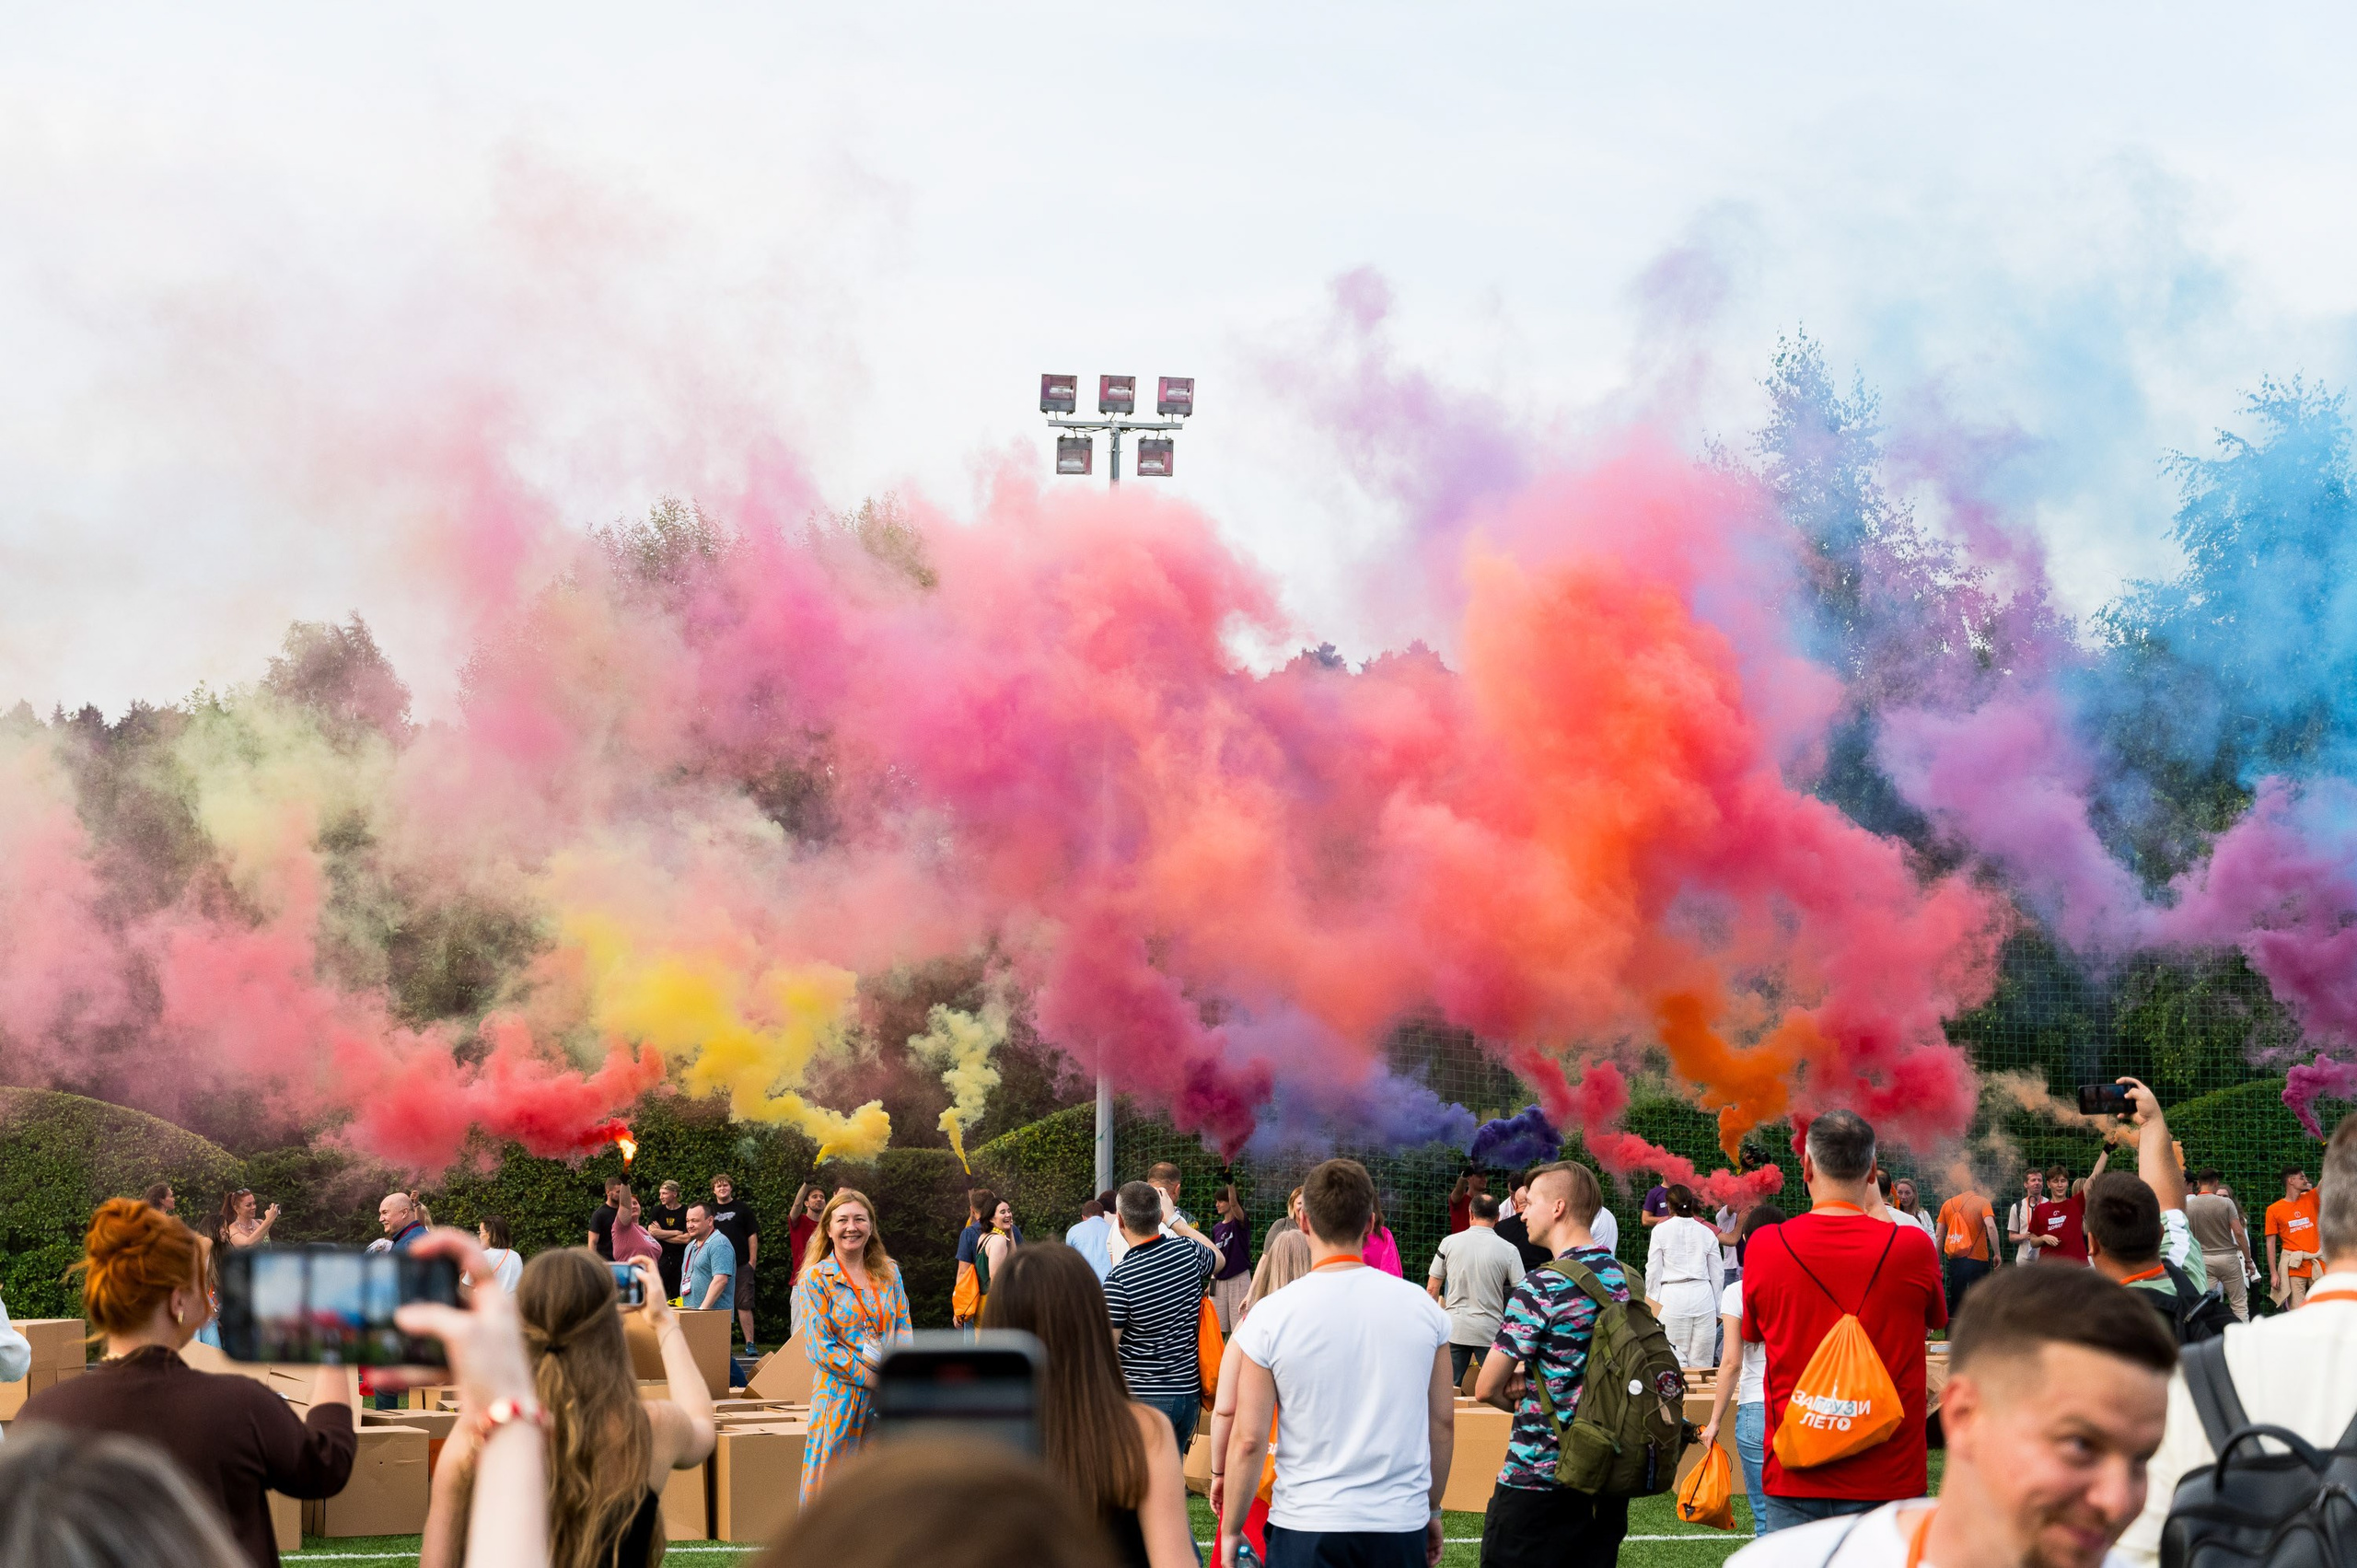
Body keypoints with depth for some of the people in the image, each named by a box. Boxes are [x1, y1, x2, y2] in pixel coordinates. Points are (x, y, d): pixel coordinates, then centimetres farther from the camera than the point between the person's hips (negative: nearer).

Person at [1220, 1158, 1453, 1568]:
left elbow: (1248, 1439, -7)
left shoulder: (1270, 1318, -8)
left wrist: (1231, 1531, 4)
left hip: (1305, 1528, -2)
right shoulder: (1423, 1307, 0)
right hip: (1403, 1526, 2)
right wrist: (1432, 1509, 19)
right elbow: (1443, 1422, 7)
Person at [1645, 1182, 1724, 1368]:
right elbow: (1716, 1275, 12)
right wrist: (1718, 1311, 20)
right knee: (1701, 1363, 5)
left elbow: (1653, 1271, 1)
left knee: (1675, 1360, -1)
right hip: (1703, 1297, 3)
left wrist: (1651, 1303, 11)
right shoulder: (1707, 1233, 8)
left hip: (1672, 1297, -2)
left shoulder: (1661, 1230, 1)